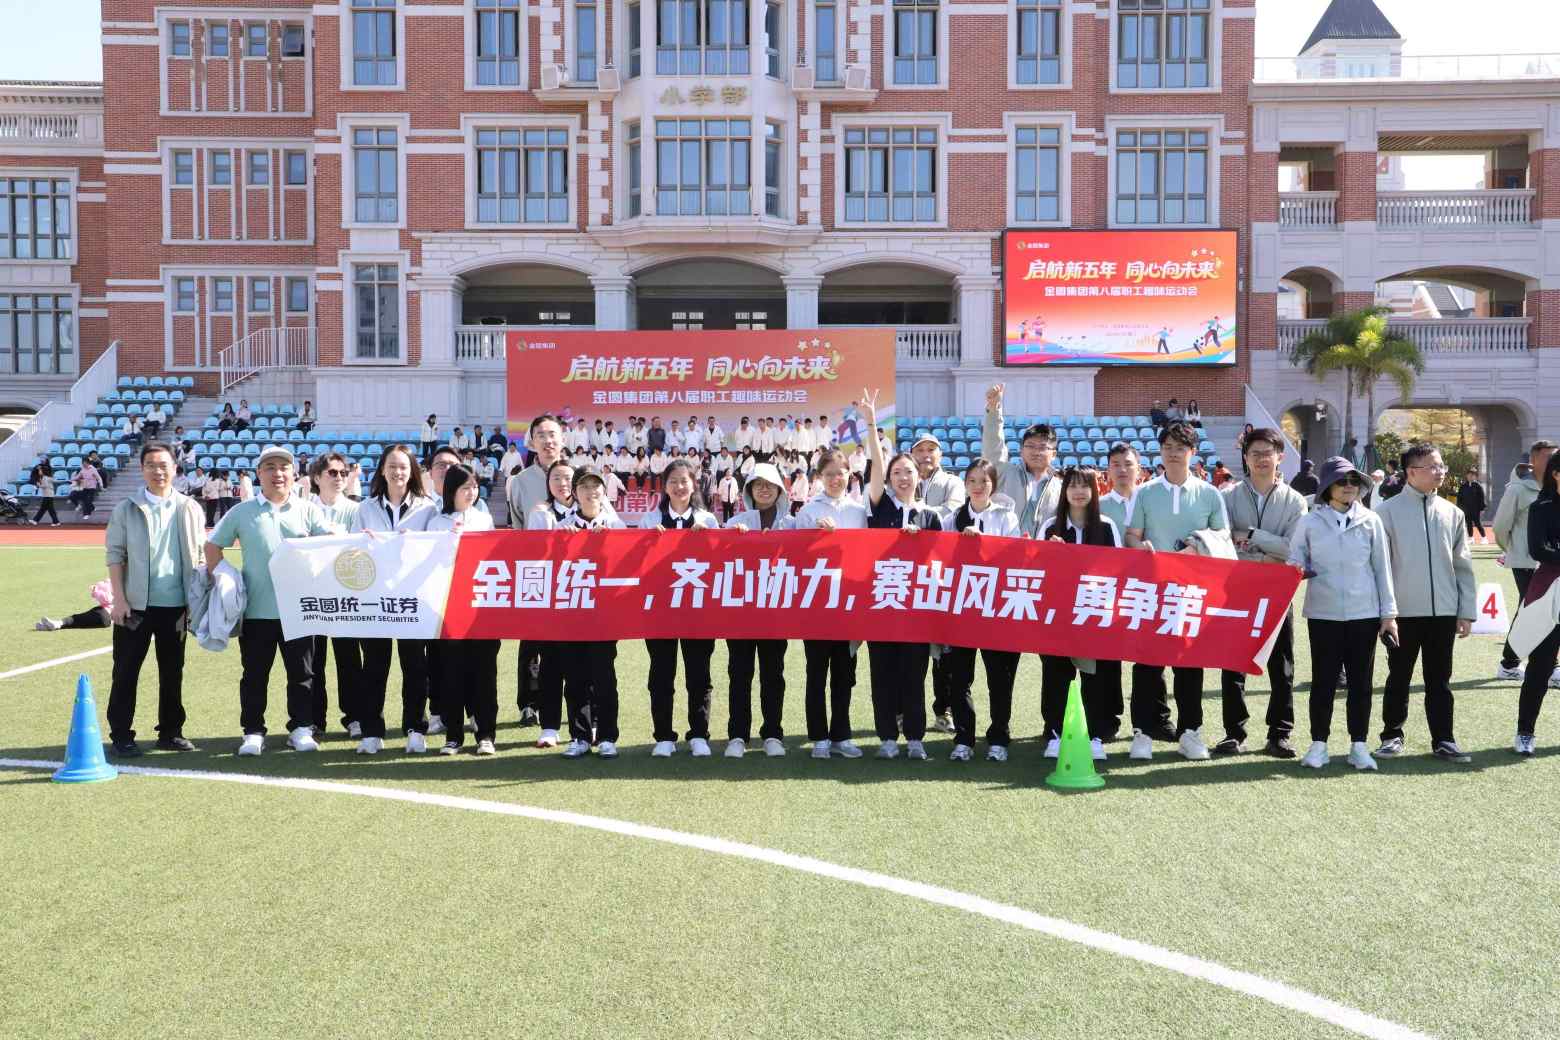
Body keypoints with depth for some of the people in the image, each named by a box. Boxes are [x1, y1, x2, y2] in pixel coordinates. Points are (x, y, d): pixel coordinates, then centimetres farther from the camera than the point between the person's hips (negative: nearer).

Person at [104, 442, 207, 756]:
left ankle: (171, 732, 21)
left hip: (175, 604, 2)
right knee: (126, 671, 3)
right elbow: (115, 555, 0)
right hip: (135, 603, -1)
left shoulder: (189, 509, 6)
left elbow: (200, 555, 7)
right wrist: (118, 598, -8)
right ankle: (121, 735, 12)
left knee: (172, 671, 10)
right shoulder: (126, 510, 2)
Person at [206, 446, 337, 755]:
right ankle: (253, 732, 17)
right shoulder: (242, 512, 6)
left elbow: (331, 539, -7)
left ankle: (300, 729, 17)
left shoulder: (307, 511, 6)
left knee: (301, 672, 6)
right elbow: (212, 547, 12)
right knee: (255, 674, 7)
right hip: (256, 610, 0)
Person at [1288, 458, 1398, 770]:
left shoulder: (1370, 521, 4)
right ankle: (1318, 744, 12)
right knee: (1323, 679, 2)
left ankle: (1358, 745, 16)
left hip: (1364, 613, 1)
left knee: (1361, 680, 6)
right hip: (1323, 613, -1)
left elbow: (1382, 569, 6)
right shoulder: (1310, 522, 1)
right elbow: (1295, 561, 6)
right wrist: (1296, 571, -19)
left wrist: (1389, 613, 4)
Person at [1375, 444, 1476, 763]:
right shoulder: (1389, 511, -4)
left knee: (1439, 679, 10)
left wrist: (1467, 611, 6)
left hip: (1443, 610, 3)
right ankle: (1392, 735, 20)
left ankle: (1443, 740, 17)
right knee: (1399, 677, 8)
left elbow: (1463, 565, 9)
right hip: (1403, 610, -3)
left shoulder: (1451, 513, 7)